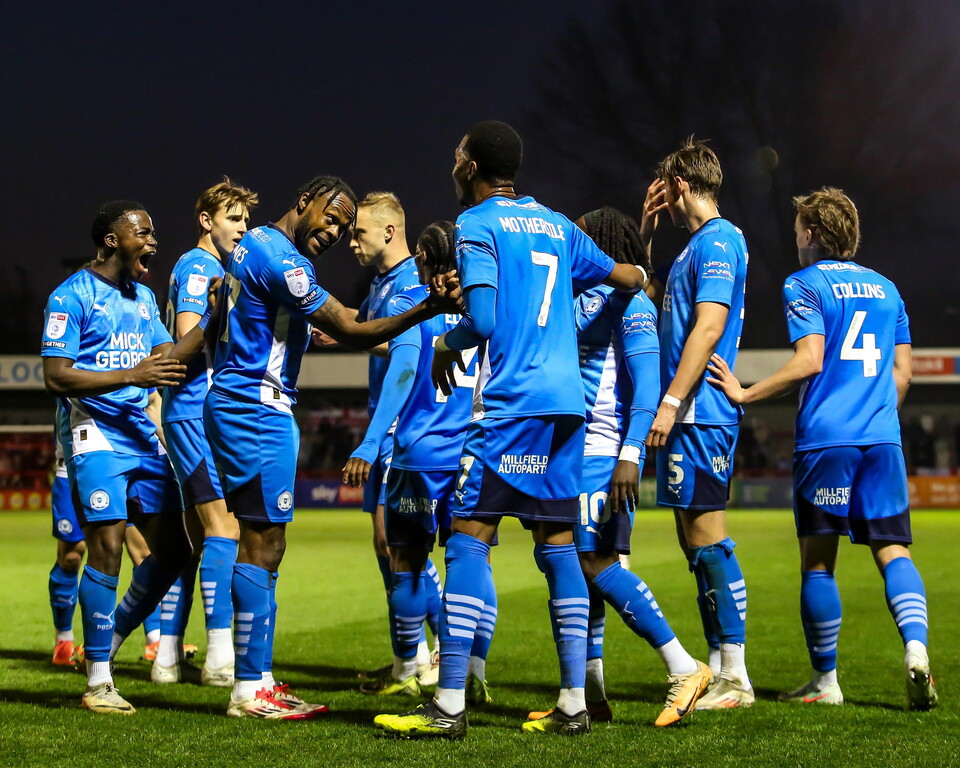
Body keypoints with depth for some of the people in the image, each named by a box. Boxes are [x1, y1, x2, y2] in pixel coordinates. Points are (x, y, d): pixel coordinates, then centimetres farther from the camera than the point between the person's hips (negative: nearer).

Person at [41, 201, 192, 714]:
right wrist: (131, 375, -22)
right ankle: (98, 681, -3)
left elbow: (167, 359, 19)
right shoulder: (72, 296, -8)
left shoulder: (143, 297, 17)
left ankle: (109, 639, 22)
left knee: (172, 551, 4)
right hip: (95, 434, -8)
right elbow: (56, 377, -14)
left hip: (142, 435, 8)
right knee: (107, 547, -11)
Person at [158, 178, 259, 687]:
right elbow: (189, 334, -20)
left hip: (198, 416, 10)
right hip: (197, 412, -10)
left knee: (196, 534, 10)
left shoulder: (215, 269, 23)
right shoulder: (197, 267, -7)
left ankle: (168, 655, 12)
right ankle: (220, 655, -17)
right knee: (225, 527, -14)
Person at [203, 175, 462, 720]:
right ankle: (250, 689, -6)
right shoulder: (281, 260, -17)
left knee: (264, 547, 11)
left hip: (235, 404, 11)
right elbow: (352, 333, -21)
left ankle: (259, 679, 14)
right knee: (262, 546, -8)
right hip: (257, 411, -11)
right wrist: (427, 310, -27)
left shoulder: (255, 244, 15)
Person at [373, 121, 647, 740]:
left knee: (470, 538, -7)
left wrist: (445, 348, 7)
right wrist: (642, 278, 56)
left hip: (511, 403, -7)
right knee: (558, 544, 9)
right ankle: (573, 705, 7)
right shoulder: (554, 224, 18)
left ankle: (450, 705, -11)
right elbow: (622, 274, 33)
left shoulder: (477, 225, -3)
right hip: (567, 401, 7)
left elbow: (483, 320, -14)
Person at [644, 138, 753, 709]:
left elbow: (709, 326, -21)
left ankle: (735, 677, -8)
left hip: (699, 414, -11)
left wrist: (671, 402, -24)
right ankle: (720, 671, 16)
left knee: (708, 539, -10)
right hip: (693, 419, 11)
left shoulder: (717, 241, -11)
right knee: (698, 542, 12)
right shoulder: (704, 244, 21)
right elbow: (657, 304, 35)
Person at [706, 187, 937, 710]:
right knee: (892, 549, 4)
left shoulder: (804, 285, 0)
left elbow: (810, 360, -12)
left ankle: (825, 681, 9)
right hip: (883, 439, 5)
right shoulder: (886, 289, 18)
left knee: (818, 559, 4)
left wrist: (745, 394, -7)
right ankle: (915, 650, -19)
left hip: (825, 438, -4)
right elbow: (902, 373, 17)